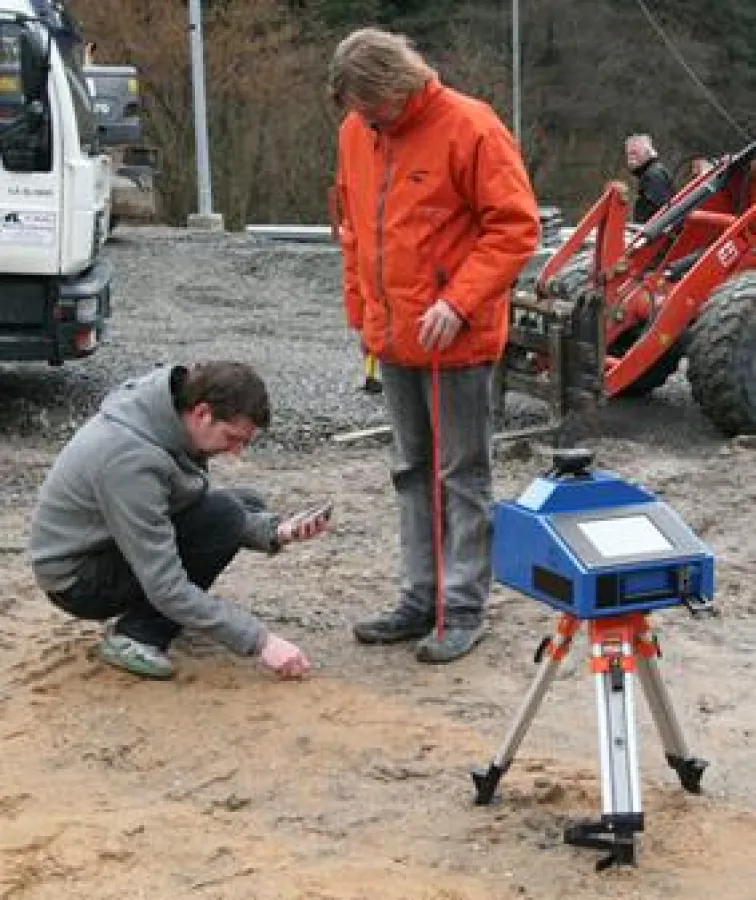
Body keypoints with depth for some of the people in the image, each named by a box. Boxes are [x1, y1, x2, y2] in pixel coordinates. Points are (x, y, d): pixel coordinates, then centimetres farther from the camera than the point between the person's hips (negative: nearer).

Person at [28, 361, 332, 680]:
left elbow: (200, 501, 6)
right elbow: (166, 588, -32)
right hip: (76, 579, -9)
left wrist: (274, 532, -10)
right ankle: (136, 636, -14)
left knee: (249, 505, 7)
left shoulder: (174, 410, -9)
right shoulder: (131, 459, -34)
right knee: (223, 516, -24)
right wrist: (259, 641, -30)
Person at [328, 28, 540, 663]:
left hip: (456, 341, -7)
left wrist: (460, 302, -22)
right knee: (412, 472, 14)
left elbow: (516, 225, -16)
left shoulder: (469, 127, -15)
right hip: (392, 340, 7)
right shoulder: (355, 133, 5)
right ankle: (421, 599, 23)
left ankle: (463, 609, 10)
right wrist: (362, 310, 12)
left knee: (462, 476, 2)